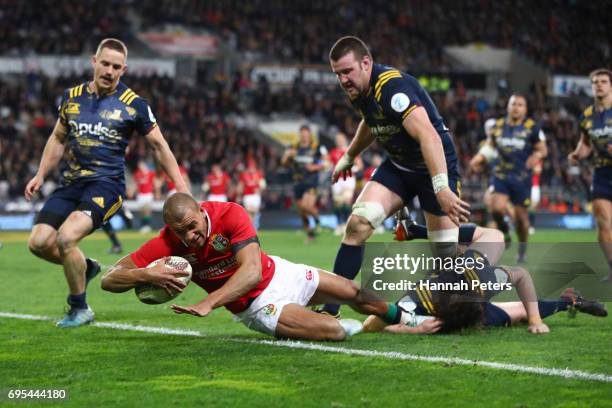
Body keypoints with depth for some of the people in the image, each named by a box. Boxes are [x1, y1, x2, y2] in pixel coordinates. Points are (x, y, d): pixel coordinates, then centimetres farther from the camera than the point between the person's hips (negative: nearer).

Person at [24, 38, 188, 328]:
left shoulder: (133, 104, -2)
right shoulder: (72, 97, 9)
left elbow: (159, 145, 6)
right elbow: (58, 138, 23)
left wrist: (182, 188, 3)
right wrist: (40, 175, 15)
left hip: (106, 184, -5)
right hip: (70, 184, 5)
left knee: (66, 237, -26)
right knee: (39, 242, -9)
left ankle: (80, 309, -5)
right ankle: (86, 268, 23)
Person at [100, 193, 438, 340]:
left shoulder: (230, 214, -28)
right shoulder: (166, 244, -24)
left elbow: (252, 271, -35)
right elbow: (109, 279, -24)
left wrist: (209, 303, -47)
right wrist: (146, 275, -46)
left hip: (279, 274, 1)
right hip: (256, 306, -1)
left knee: (355, 294, 13)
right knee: (332, 331, -20)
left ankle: (403, 315, 45)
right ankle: (353, 327, 18)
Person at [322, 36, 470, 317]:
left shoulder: (393, 87, -30)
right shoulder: (359, 90, -3)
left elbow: (429, 137, -39)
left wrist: (442, 189, -47)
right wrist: (348, 157, 31)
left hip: (435, 166, -7)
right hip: (397, 165, 7)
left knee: (447, 253, -9)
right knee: (358, 223, -12)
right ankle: (329, 311, -9)